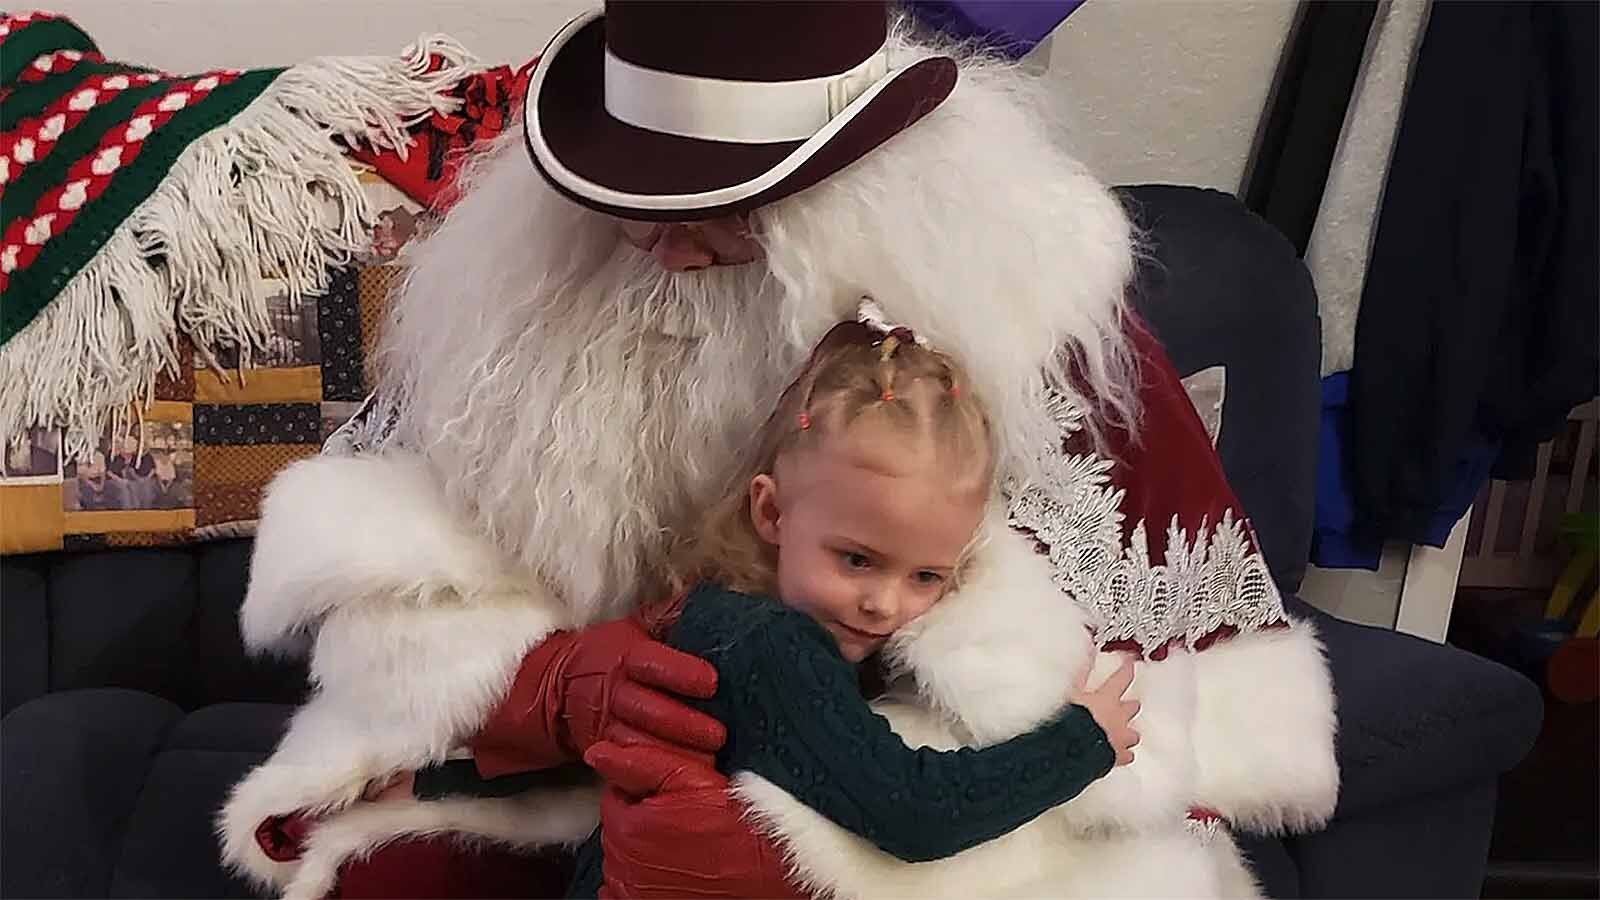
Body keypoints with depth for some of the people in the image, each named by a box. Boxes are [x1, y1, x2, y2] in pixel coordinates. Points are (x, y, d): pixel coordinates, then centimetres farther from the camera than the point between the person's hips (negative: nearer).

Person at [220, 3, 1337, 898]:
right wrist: (547, 681, -30)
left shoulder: (1024, 319, -21)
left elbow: (1170, 704, -23)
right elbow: (369, 545, -7)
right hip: (574, 767, 2)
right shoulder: (532, 271, -11)